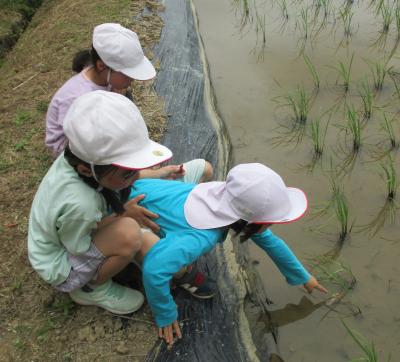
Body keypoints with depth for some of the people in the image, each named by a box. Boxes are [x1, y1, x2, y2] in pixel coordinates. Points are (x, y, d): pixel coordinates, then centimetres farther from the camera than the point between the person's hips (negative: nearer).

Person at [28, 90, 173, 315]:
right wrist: (122, 215, -18)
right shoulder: (79, 204, -42)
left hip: (72, 236, 7)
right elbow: (79, 249, -23)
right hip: (61, 268, -7)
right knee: (128, 233, -31)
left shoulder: (80, 157, -23)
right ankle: (90, 289, -3)